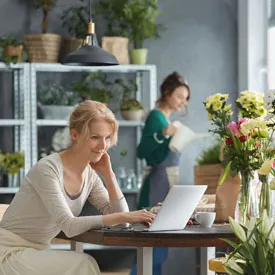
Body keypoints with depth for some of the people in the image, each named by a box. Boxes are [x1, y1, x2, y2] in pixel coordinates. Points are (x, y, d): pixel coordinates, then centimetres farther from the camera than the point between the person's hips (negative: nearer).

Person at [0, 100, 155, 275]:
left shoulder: (90, 175, 4)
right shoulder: (48, 169, -20)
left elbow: (119, 217, 0)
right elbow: (69, 226, -30)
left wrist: (108, 174, -7)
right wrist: (124, 217, -37)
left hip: (38, 252, 7)